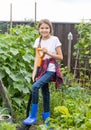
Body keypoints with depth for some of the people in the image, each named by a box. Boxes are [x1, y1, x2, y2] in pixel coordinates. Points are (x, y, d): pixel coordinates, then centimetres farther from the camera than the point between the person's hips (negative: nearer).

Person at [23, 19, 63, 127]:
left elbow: (60, 57, -3)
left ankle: (33, 116, -13)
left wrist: (48, 52, -15)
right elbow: (37, 57, 6)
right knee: (45, 92, 8)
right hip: (41, 69, 5)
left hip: (51, 69, -5)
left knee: (35, 86, -23)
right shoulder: (38, 41, 9)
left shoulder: (54, 39, -4)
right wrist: (34, 72, -4)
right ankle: (46, 118, 21)